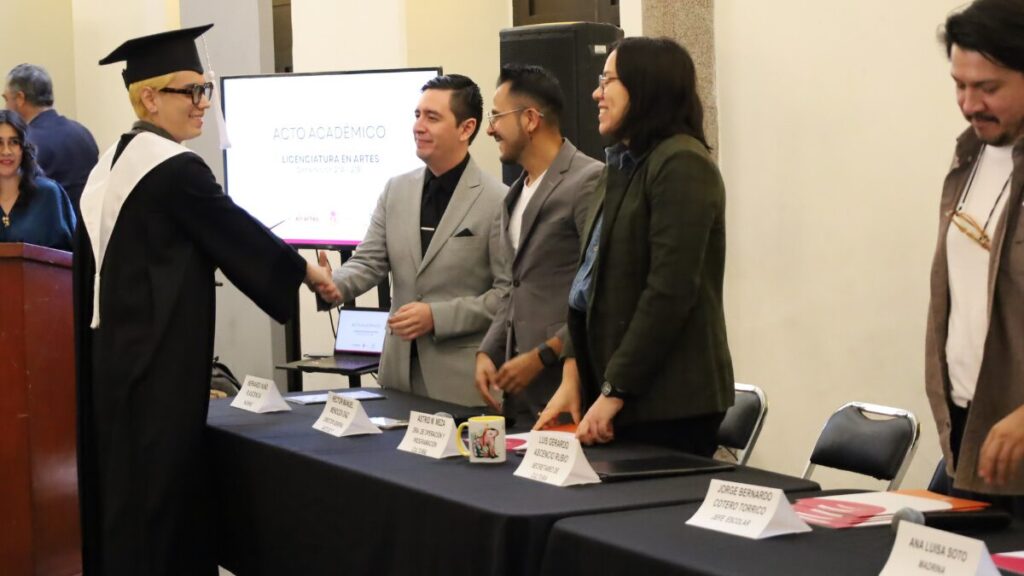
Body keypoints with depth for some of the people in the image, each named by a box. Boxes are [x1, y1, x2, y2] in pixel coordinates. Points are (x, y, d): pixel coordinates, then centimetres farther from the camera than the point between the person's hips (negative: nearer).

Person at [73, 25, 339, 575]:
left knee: (124, 487, 14)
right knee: (156, 490, -3)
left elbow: (91, 266, 14)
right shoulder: (175, 169, -16)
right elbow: (237, 233, -8)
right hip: (158, 361, -9)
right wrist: (305, 271, 7)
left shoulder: (111, 164, 11)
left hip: (115, 350, 9)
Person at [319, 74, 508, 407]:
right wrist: (332, 285, -15)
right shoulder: (396, 191, 8)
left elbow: (508, 293, -12)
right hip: (399, 369, 5)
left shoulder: (497, 201, -10)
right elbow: (369, 263, 6)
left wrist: (437, 316, -18)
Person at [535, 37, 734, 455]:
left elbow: (669, 292, -18)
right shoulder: (620, 168, 16)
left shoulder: (681, 164, -12)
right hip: (615, 393, 8)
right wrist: (573, 378, 5)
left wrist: (613, 391, -16)